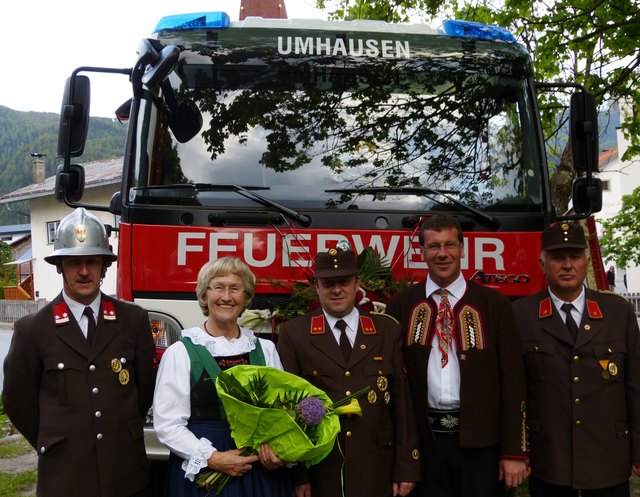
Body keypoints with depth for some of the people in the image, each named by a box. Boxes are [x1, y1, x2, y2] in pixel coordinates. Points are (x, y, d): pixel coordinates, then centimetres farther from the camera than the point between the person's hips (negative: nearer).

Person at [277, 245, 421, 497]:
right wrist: (297, 473, -5)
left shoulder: (387, 330, 4)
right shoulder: (293, 333, -1)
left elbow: (402, 400, 4)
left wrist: (406, 467, 2)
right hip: (318, 469, -1)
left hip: (376, 470, 2)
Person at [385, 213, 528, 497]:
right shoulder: (400, 305, 2)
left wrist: (514, 451, -4)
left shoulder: (494, 304, -1)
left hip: (480, 441, -1)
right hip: (424, 440, 1)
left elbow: (512, 380, -2)